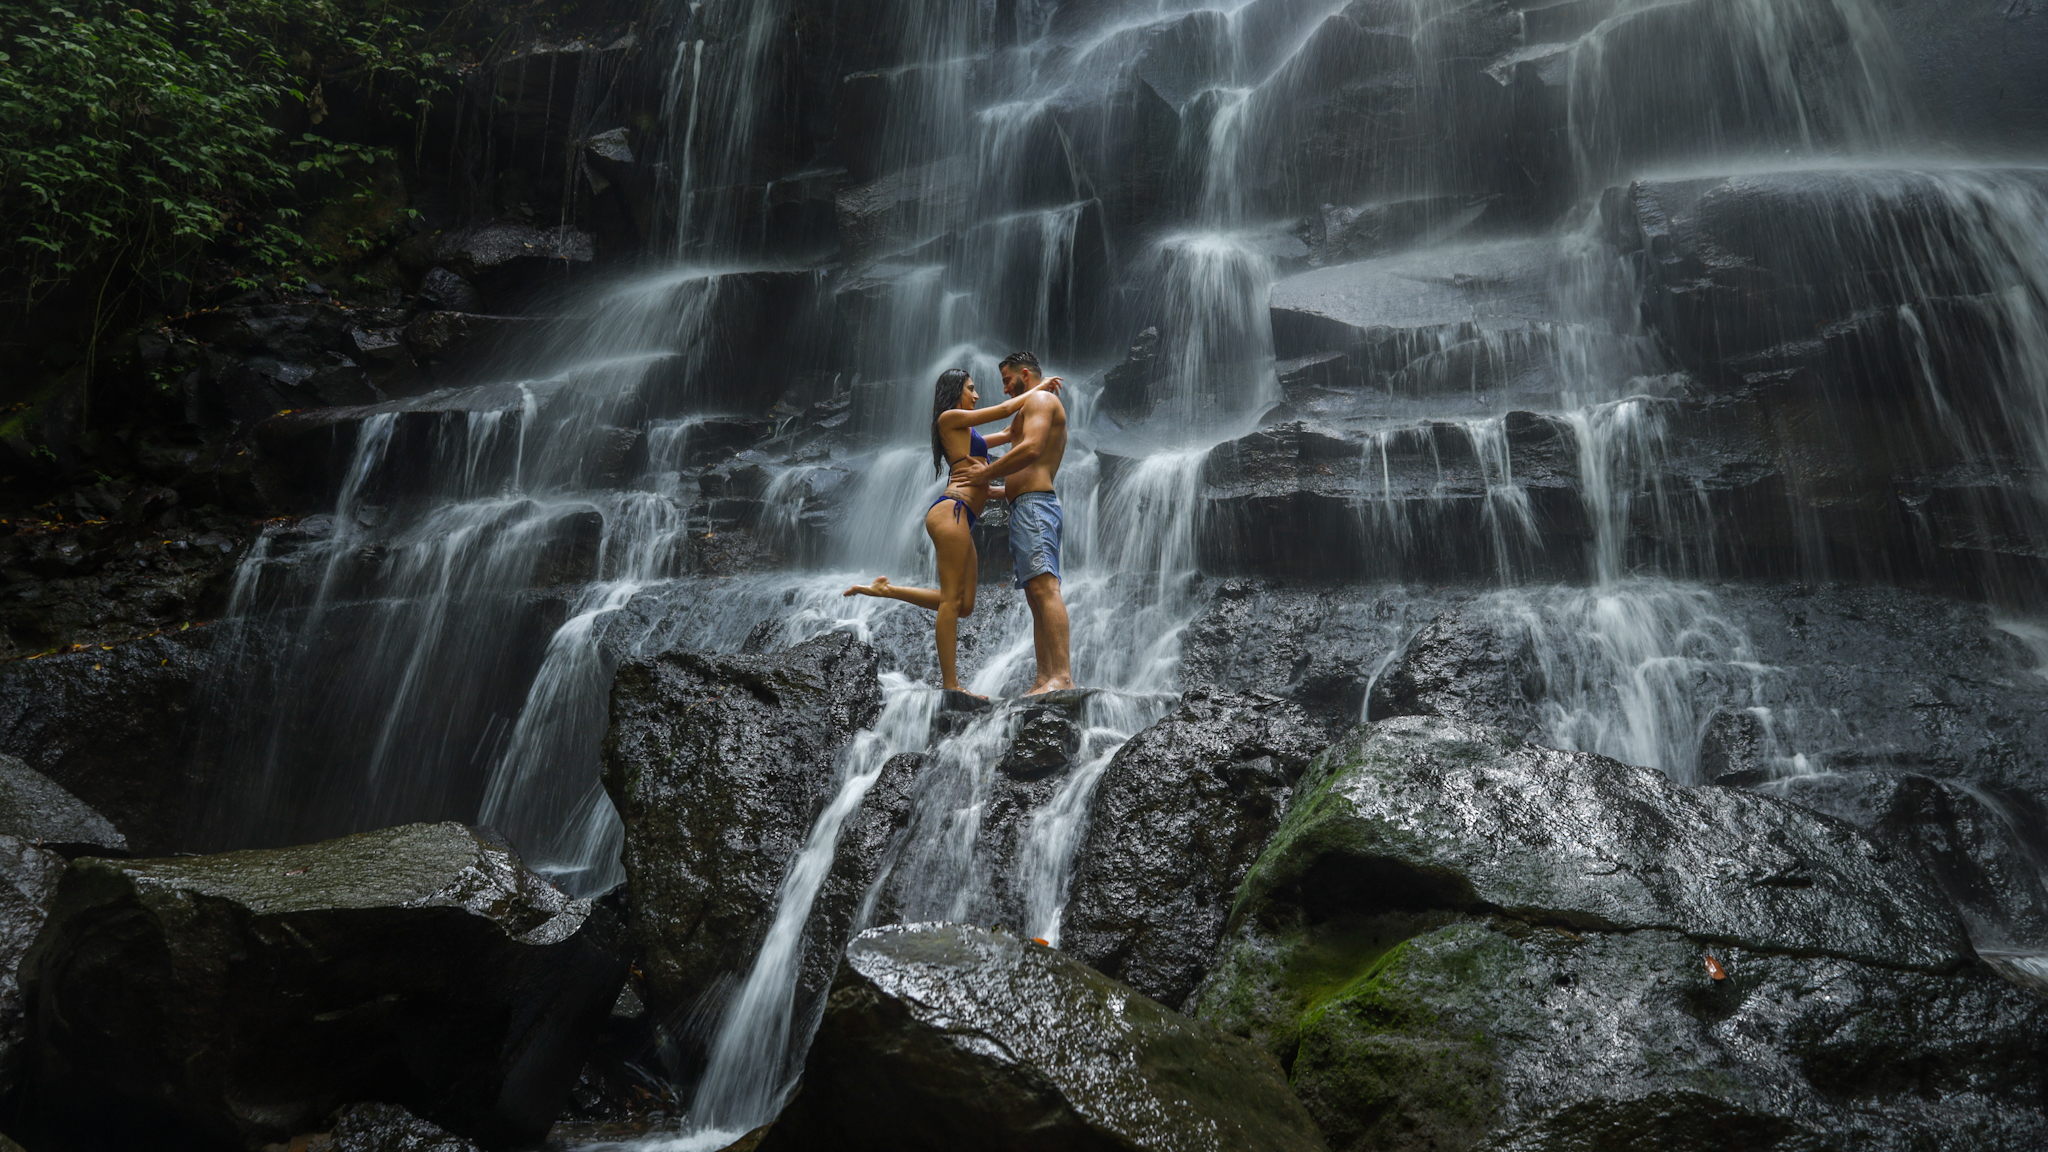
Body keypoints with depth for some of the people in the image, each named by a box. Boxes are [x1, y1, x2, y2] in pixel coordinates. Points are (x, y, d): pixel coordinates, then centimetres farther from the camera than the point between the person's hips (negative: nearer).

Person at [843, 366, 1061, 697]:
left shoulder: (966, 431, 27)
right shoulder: (949, 418, 0)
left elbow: (1009, 433, 36)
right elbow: (1007, 408, -1)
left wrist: (1038, 393, 30)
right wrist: (1039, 387, 14)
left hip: (961, 519, 10)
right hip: (951, 511, -10)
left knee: (963, 604, 6)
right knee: (952, 599, -10)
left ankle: (886, 590, 11)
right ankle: (950, 685, -9)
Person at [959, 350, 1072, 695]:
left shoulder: (1040, 398, 1)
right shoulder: (1043, 411, 32)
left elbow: (1031, 448, -18)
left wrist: (986, 474, -10)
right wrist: (991, 490, 33)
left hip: (1033, 505, -11)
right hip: (1026, 509, 11)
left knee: (1044, 587, -21)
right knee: (1036, 596, 3)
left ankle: (1062, 675, -31)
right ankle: (1045, 678, -1)